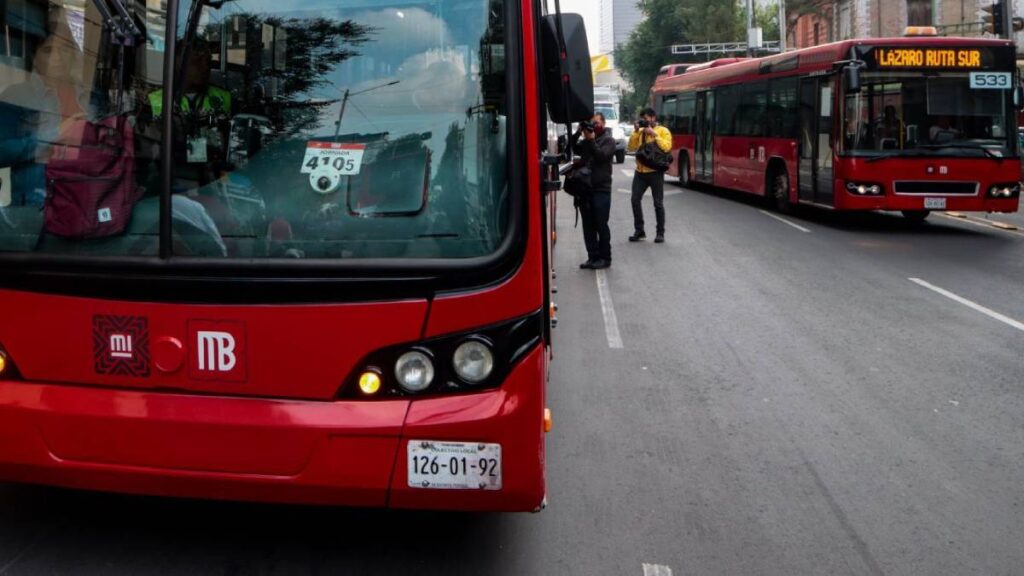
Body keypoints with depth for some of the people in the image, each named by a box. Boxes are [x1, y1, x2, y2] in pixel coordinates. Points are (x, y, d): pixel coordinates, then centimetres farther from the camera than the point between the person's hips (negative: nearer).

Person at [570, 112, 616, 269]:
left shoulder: (608, 140, 0)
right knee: (588, 225, 7)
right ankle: (593, 257, 14)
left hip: (601, 190, -5)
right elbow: (573, 149, 1)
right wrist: (578, 133, -8)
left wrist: (591, 140, -18)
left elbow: (601, 156, -15)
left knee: (601, 225, -1)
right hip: (585, 187, 5)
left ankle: (605, 258, 7)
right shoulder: (585, 140, 14)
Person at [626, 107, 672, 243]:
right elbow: (631, 148, 5)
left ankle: (660, 233, 10)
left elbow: (666, 147, -18)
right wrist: (635, 132, -4)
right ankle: (639, 231, 9)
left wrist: (653, 134, -17)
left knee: (658, 203, 1)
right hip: (640, 171, 5)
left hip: (655, 172, -5)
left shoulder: (663, 131, -2)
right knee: (635, 200, 0)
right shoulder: (640, 131, 12)